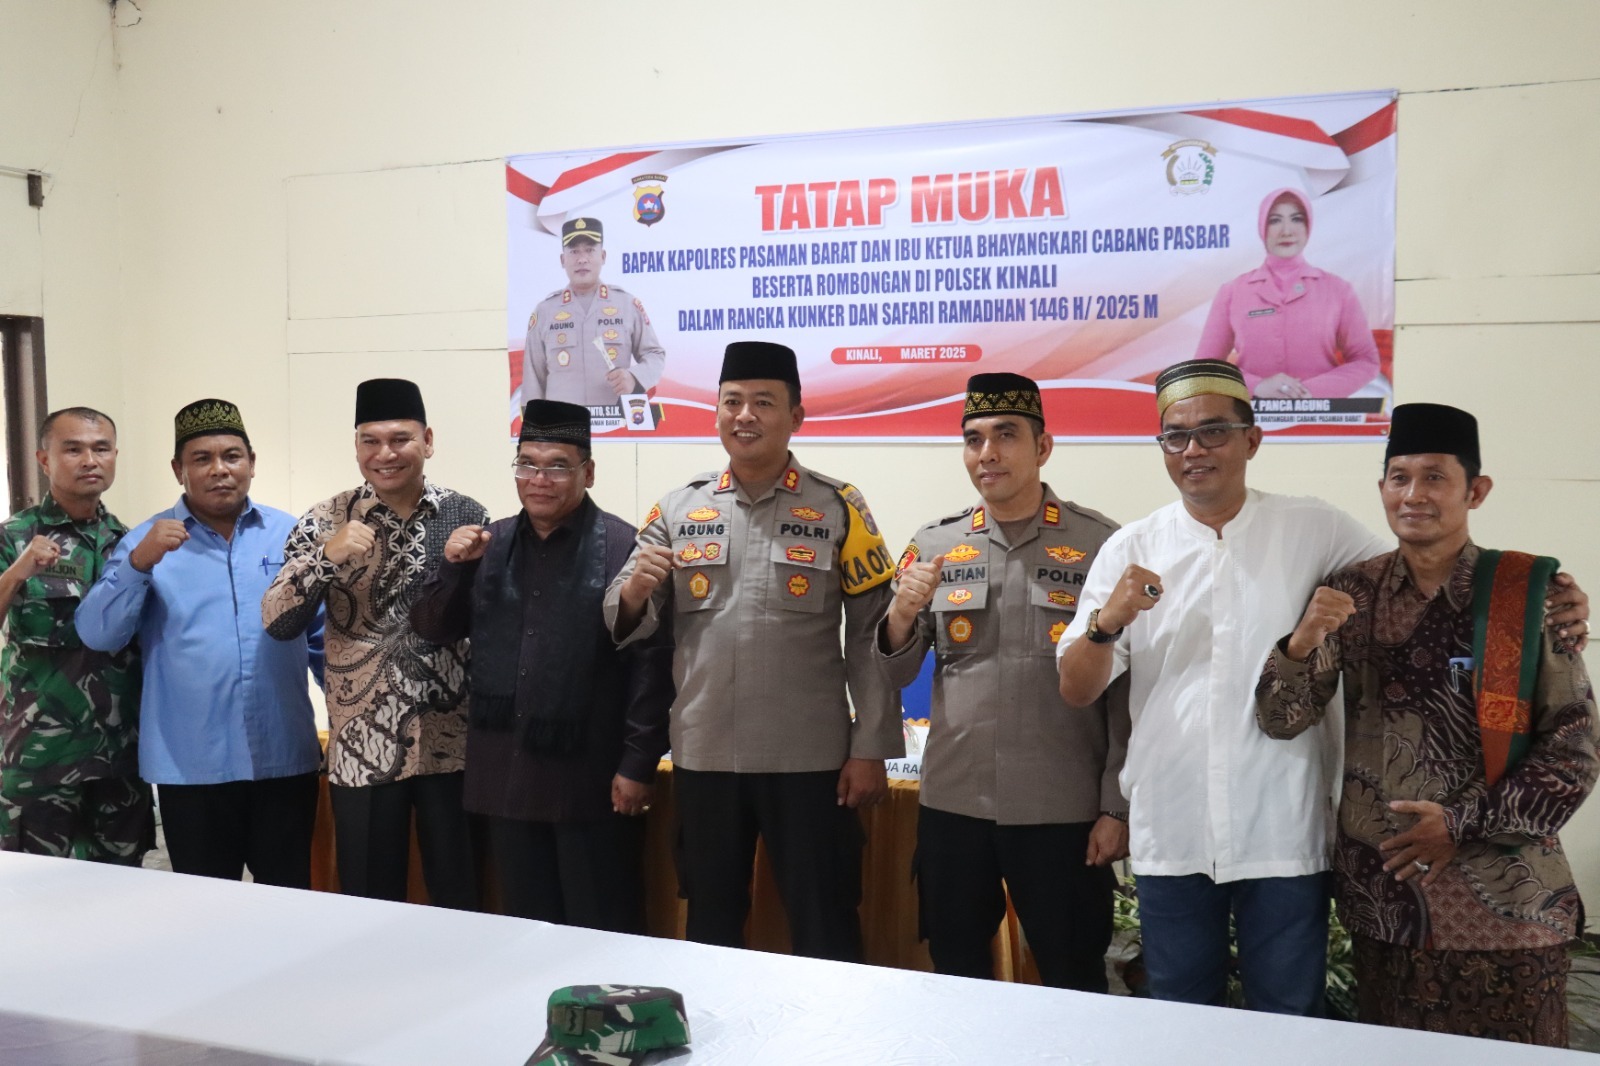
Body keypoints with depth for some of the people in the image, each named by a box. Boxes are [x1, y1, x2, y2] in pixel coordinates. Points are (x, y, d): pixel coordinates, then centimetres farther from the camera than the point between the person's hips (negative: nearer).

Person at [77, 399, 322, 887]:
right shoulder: (147, 541, 1)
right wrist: (139, 563, -22)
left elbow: (325, 637, 11)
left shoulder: (291, 536, 5)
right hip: (191, 765, -1)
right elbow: (98, 634, -9)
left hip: (285, 758, 1)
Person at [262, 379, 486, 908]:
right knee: (370, 905, 10)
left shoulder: (467, 515, 0)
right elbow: (278, 624, -9)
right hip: (362, 747, 0)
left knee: (459, 899, 11)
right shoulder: (327, 520, -2)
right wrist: (326, 555, -22)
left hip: (453, 744, 1)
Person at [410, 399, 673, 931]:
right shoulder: (490, 544, 10)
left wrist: (638, 764, -13)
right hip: (507, 776, 6)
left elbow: (653, 662, -12)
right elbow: (432, 630, 12)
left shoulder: (622, 547, -10)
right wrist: (454, 566, -5)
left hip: (592, 781, -5)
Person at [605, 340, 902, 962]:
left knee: (824, 933, 9)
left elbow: (872, 637, -2)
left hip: (808, 759, -2)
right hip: (703, 755, 3)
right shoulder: (677, 509, 5)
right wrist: (636, 590, -18)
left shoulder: (838, 509, -2)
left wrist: (870, 750, -6)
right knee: (710, 927, 17)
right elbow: (626, 625, 5)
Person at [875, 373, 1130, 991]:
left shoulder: (1101, 544, -4)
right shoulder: (934, 544, 5)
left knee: (1074, 986, 11)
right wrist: (901, 615, -13)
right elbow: (895, 676, 7)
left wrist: (1116, 807, -5)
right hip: (952, 803, 3)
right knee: (955, 980, 16)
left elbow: (1126, 690, -2)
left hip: (1063, 811, -3)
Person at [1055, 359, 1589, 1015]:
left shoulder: (1312, 530, 0)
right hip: (1170, 837, 1)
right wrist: (1107, 621, -20)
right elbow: (1076, 691, 1)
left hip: (1284, 836, -1)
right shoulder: (1128, 551, 1)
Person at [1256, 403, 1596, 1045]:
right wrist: (1301, 643, -23)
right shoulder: (1351, 595, 1)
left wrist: (1464, 824, -12)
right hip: (1382, 893, 2)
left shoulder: (1532, 594, -6)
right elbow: (1281, 722, -4)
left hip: (1504, 899, -2)